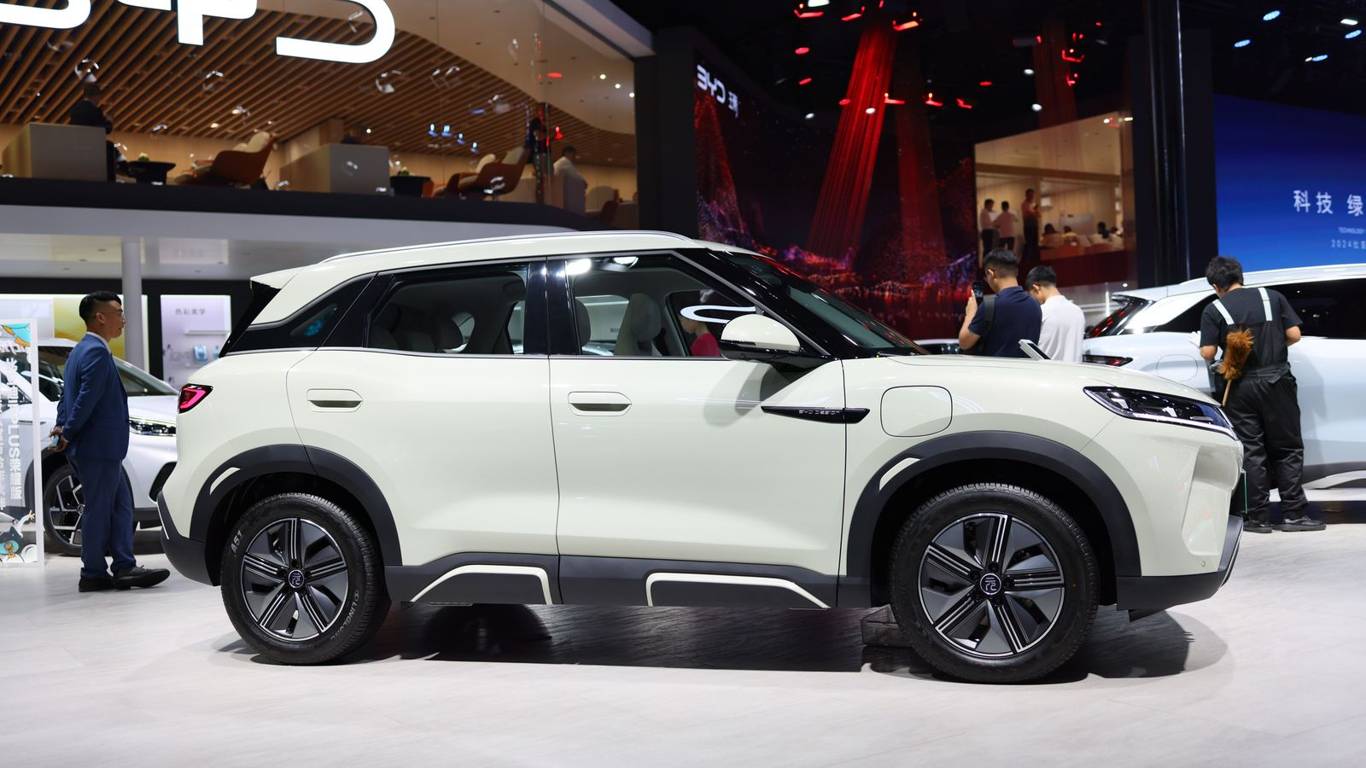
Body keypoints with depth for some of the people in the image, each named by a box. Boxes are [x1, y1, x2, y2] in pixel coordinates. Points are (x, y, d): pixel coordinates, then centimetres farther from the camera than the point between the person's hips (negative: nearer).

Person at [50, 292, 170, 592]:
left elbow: (67, 396, 18)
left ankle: (124, 568, 9)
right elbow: (86, 400, -21)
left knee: (120, 506, 10)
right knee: (99, 511, -1)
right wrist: (67, 434, -13)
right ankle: (93, 575, 7)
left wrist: (62, 428, 9)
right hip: (98, 447, -10)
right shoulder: (97, 353, -16)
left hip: (100, 449, 10)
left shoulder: (81, 351, 18)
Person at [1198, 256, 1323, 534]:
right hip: (1277, 380, 1)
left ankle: (1258, 518, 6)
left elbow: (1208, 353, -8)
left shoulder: (1214, 310, -3)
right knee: (1287, 449, 8)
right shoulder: (1272, 297, 4)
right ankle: (1294, 514, 5)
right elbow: (1294, 334, 1)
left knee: (1251, 453, 5)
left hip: (1241, 386, -1)